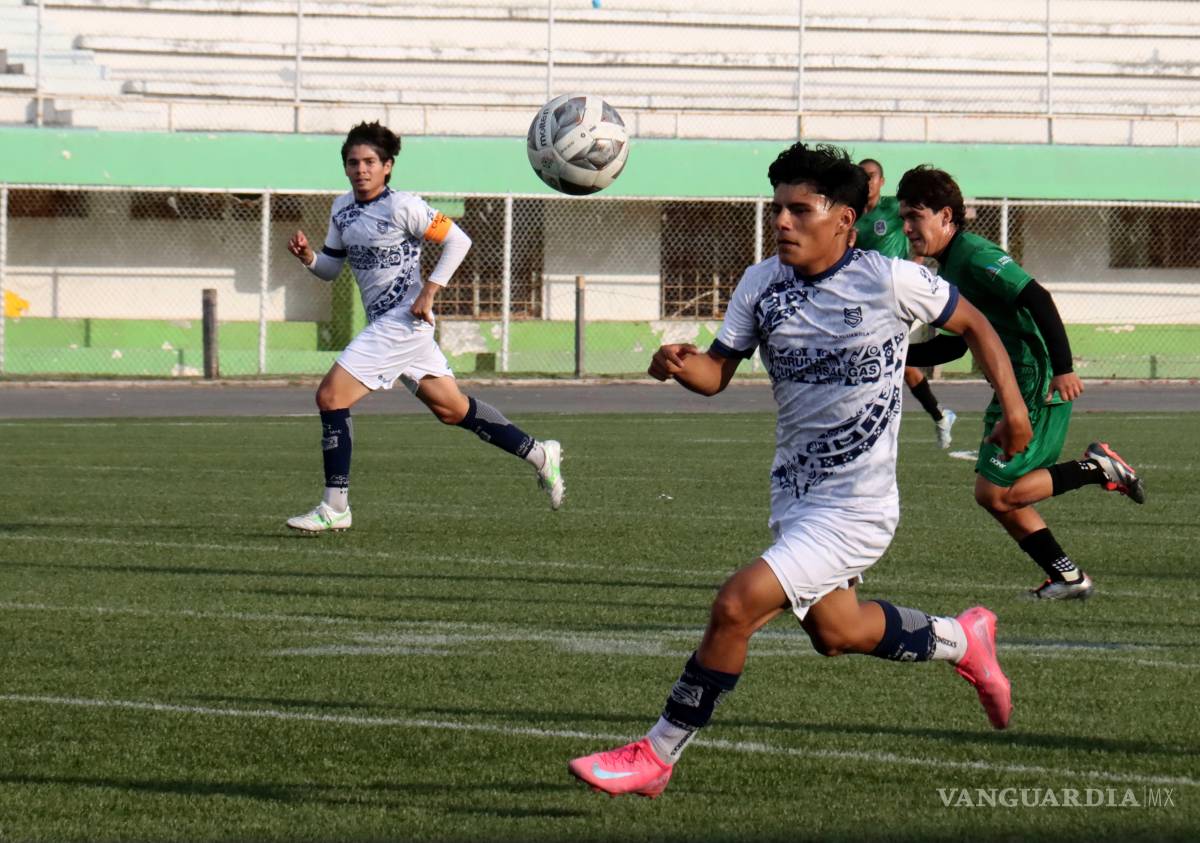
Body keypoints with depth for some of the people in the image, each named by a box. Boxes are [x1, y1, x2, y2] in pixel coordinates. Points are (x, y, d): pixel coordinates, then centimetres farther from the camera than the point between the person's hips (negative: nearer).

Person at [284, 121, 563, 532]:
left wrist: (428, 292, -15)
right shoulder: (342, 209, 10)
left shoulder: (403, 207, -13)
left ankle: (335, 508, -10)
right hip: (382, 324, 9)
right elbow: (330, 268, 17)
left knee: (330, 395, -14)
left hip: (403, 320, -9)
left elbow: (458, 240, -9)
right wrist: (307, 256, -5)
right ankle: (540, 454, 27)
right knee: (451, 409, 16)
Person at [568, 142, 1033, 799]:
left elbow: (973, 324, 1)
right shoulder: (762, 284, -1)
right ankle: (961, 640, 49)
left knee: (737, 605, -19)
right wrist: (681, 366, -24)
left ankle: (656, 756, -8)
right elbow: (717, 371, -1)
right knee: (834, 633, 24)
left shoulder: (890, 281, -14)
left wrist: (1013, 406, -1)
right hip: (793, 492, 7)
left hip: (856, 505, -7)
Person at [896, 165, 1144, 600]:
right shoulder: (950, 267, 16)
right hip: (1016, 389, 10)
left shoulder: (976, 256, -15)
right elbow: (954, 344, 25)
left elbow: (1037, 299, -26)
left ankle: (1095, 468, -2)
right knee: (997, 495, 11)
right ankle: (1068, 577, 16)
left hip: (1039, 389, -10)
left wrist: (1062, 367, -33)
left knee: (994, 493, -10)